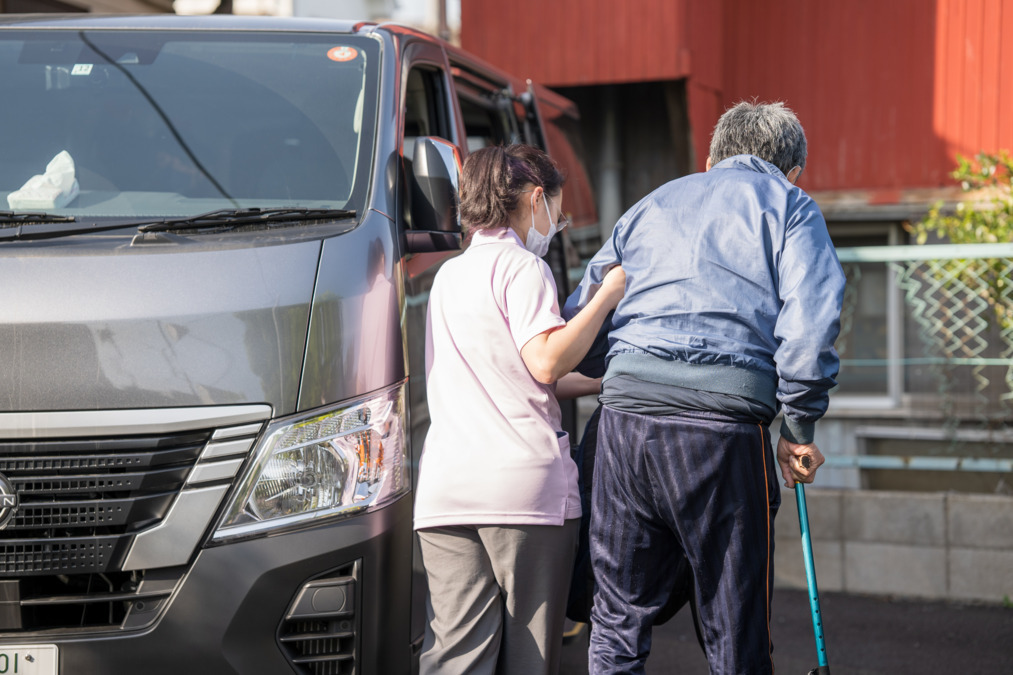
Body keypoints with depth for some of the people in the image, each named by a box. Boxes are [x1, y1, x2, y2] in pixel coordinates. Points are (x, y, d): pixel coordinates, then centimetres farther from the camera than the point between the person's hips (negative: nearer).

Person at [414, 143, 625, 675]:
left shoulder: (449, 273, 23)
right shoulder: (522, 266, -2)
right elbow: (546, 362, -14)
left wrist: (594, 383, 30)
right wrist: (607, 296, -4)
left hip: (443, 487, 6)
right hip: (523, 481, -6)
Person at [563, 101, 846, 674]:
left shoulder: (651, 205, 28)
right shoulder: (789, 204, 14)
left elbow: (576, 316, 26)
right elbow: (812, 316, -3)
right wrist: (801, 429, 3)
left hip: (627, 404, 4)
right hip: (722, 415, -4)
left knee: (619, 618, 13)